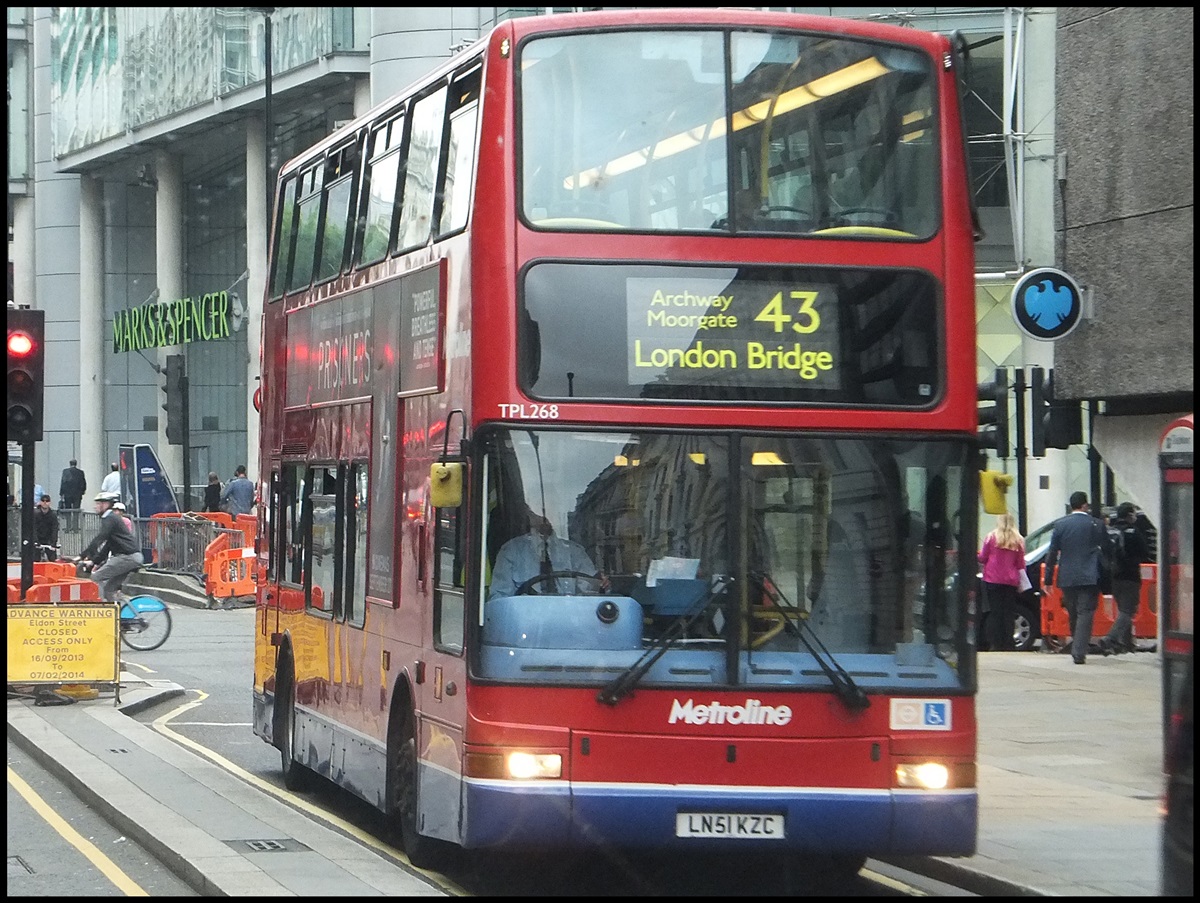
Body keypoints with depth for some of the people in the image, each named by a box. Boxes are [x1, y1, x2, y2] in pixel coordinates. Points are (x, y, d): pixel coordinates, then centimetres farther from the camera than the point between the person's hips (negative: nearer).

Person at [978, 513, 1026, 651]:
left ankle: (995, 644, -5)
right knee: (1008, 612, 5)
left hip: (992, 580, -1)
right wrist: (1021, 581, 12)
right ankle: (1007, 644, 1)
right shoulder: (1018, 541, 5)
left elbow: (982, 558, 4)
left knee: (995, 611, 0)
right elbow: (1021, 564, 6)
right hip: (1011, 581, 2)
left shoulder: (992, 537, 0)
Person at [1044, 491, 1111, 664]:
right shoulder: (1097, 524, -3)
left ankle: (1077, 649, 25)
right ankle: (1079, 652, -15)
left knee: (1073, 615, 16)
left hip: (1067, 578, 2)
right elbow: (1106, 550, 5)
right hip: (1090, 577, -2)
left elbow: (1052, 553, 1)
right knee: (1085, 614, -4)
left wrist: (1048, 579, 5)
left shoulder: (1060, 524, 1)